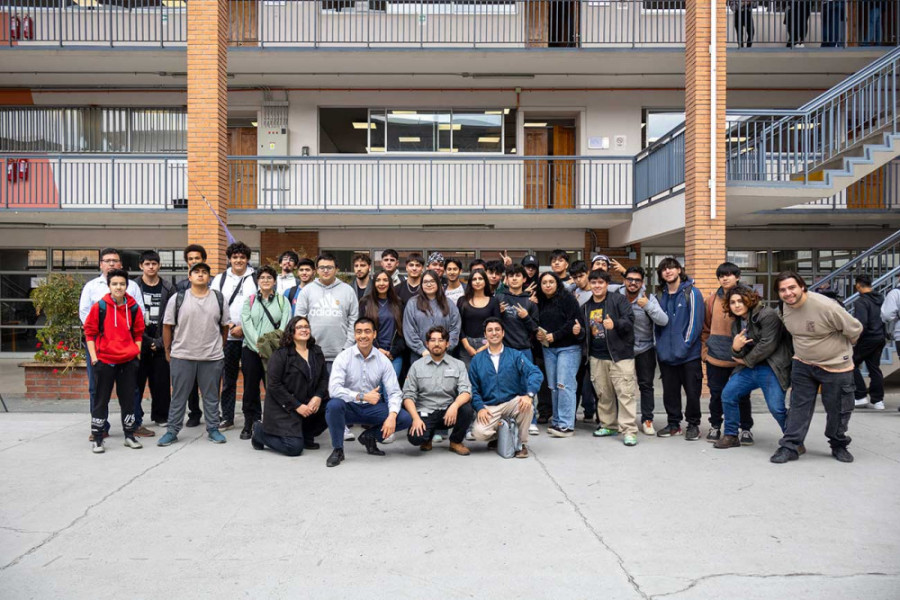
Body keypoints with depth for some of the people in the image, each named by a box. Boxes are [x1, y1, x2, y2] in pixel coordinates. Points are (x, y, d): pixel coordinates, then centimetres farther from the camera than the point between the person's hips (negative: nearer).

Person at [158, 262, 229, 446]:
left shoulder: (219, 298, 3)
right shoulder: (177, 299, -1)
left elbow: (225, 326, 10)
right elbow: (167, 326, 3)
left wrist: (220, 348, 11)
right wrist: (168, 351, 4)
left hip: (212, 357, 1)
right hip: (182, 357, -1)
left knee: (211, 396, 9)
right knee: (178, 396, 8)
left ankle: (213, 429, 21)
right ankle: (172, 431, 19)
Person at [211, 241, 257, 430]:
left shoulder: (256, 279, 3)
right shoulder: (220, 279, 9)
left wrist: (244, 327, -9)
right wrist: (230, 326, -7)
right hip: (228, 337, 2)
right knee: (228, 379, 7)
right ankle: (227, 418, 16)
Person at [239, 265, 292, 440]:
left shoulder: (282, 301, 9)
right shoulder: (249, 301, 12)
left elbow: (285, 325, -2)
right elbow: (247, 324, -1)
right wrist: (259, 344, -13)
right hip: (251, 350, 1)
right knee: (250, 388, 6)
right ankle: (250, 424, 16)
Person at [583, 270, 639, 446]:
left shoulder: (618, 300, -2)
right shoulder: (586, 307, 16)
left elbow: (629, 320, -12)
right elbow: (584, 330, 28)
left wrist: (615, 324, -29)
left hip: (620, 355, -5)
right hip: (597, 357, 6)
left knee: (625, 393, -7)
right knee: (603, 394, 12)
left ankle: (629, 430, -4)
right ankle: (608, 425, 25)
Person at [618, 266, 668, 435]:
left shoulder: (649, 298, -13)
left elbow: (664, 321, -23)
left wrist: (648, 306, -33)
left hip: (645, 347, -1)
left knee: (646, 385, 5)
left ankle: (647, 420, 17)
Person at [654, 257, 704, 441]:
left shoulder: (692, 293, -6)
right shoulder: (662, 296, 11)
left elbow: (695, 322, -11)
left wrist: (685, 345, -14)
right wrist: (661, 344, 4)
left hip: (688, 354, -5)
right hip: (666, 354, 5)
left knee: (692, 391, 4)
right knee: (670, 391, 11)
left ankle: (693, 424, 20)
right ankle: (673, 423, 24)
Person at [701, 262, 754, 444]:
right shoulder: (712, 300, 4)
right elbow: (705, 327, 10)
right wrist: (705, 350, 5)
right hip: (715, 357, 2)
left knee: (742, 394, 7)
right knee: (716, 394, 10)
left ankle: (746, 428, 24)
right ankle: (715, 426, 26)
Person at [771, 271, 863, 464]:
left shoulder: (825, 306, -27)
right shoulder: (786, 306, -6)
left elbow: (854, 329, -14)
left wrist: (841, 348, 3)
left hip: (835, 366, -4)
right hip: (802, 365, 5)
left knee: (837, 410, 9)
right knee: (798, 407, 4)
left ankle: (839, 446, 31)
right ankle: (790, 446, 8)